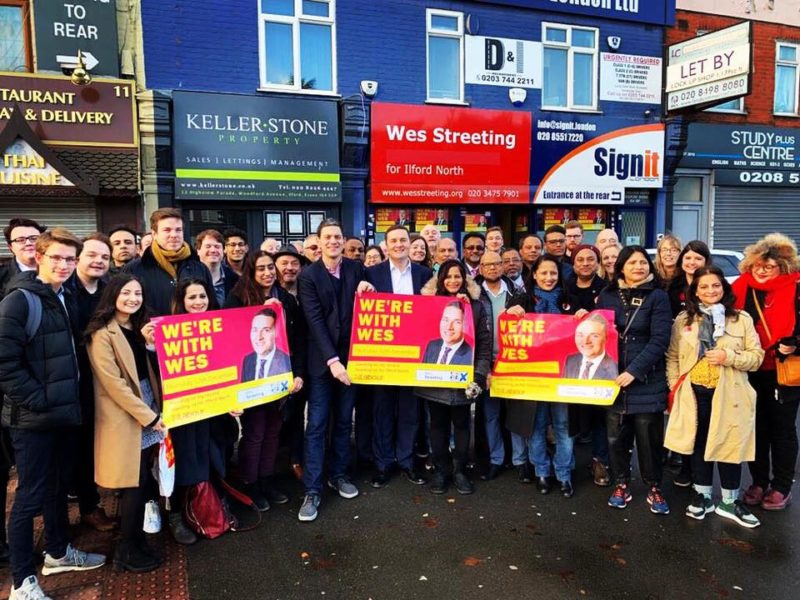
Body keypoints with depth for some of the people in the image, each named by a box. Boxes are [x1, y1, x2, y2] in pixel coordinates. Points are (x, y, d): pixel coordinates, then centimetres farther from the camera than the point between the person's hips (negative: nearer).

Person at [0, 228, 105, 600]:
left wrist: (71, 398, 9)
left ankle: (57, 553, 37)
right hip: (33, 417, -7)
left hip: (64, 411, 8)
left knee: (59, 486, 19)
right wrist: (38, 399, -19)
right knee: (30, 496, 3)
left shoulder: (65, 299, 11)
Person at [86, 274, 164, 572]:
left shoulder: (138, 329, 13)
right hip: (124, 417, -7)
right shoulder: (102, 334, -12)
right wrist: (148, 416, -17)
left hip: (147, 411, 7)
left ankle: (136, 541, 25)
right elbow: (113, 383, -17)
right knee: (135, 485, -2)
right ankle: (126, 551, 14)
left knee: (144, 482, 11)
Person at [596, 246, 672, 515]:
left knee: (649, 437, 6)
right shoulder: (607, 296, 6)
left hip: (647, 380, -2)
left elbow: (659, 339, -11)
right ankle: (621, 485, 26)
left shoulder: (658, 297, -3)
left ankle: (654, 489, 24)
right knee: (616, 436, 9)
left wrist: (634, 370, -18)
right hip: (612, 378, 3)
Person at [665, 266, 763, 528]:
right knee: (699, 445, 13)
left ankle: (729, 501, 26)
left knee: (729, 446, 8)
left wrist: (728, 357, -18)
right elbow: (672, 357, 5)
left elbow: (757, 356, -1)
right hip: (694, 394, 1)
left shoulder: (742, 319, -1)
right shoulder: (683, 320, 3)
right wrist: (675, 388, -3)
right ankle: (703, 496, 30)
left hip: (728, 395, -1)